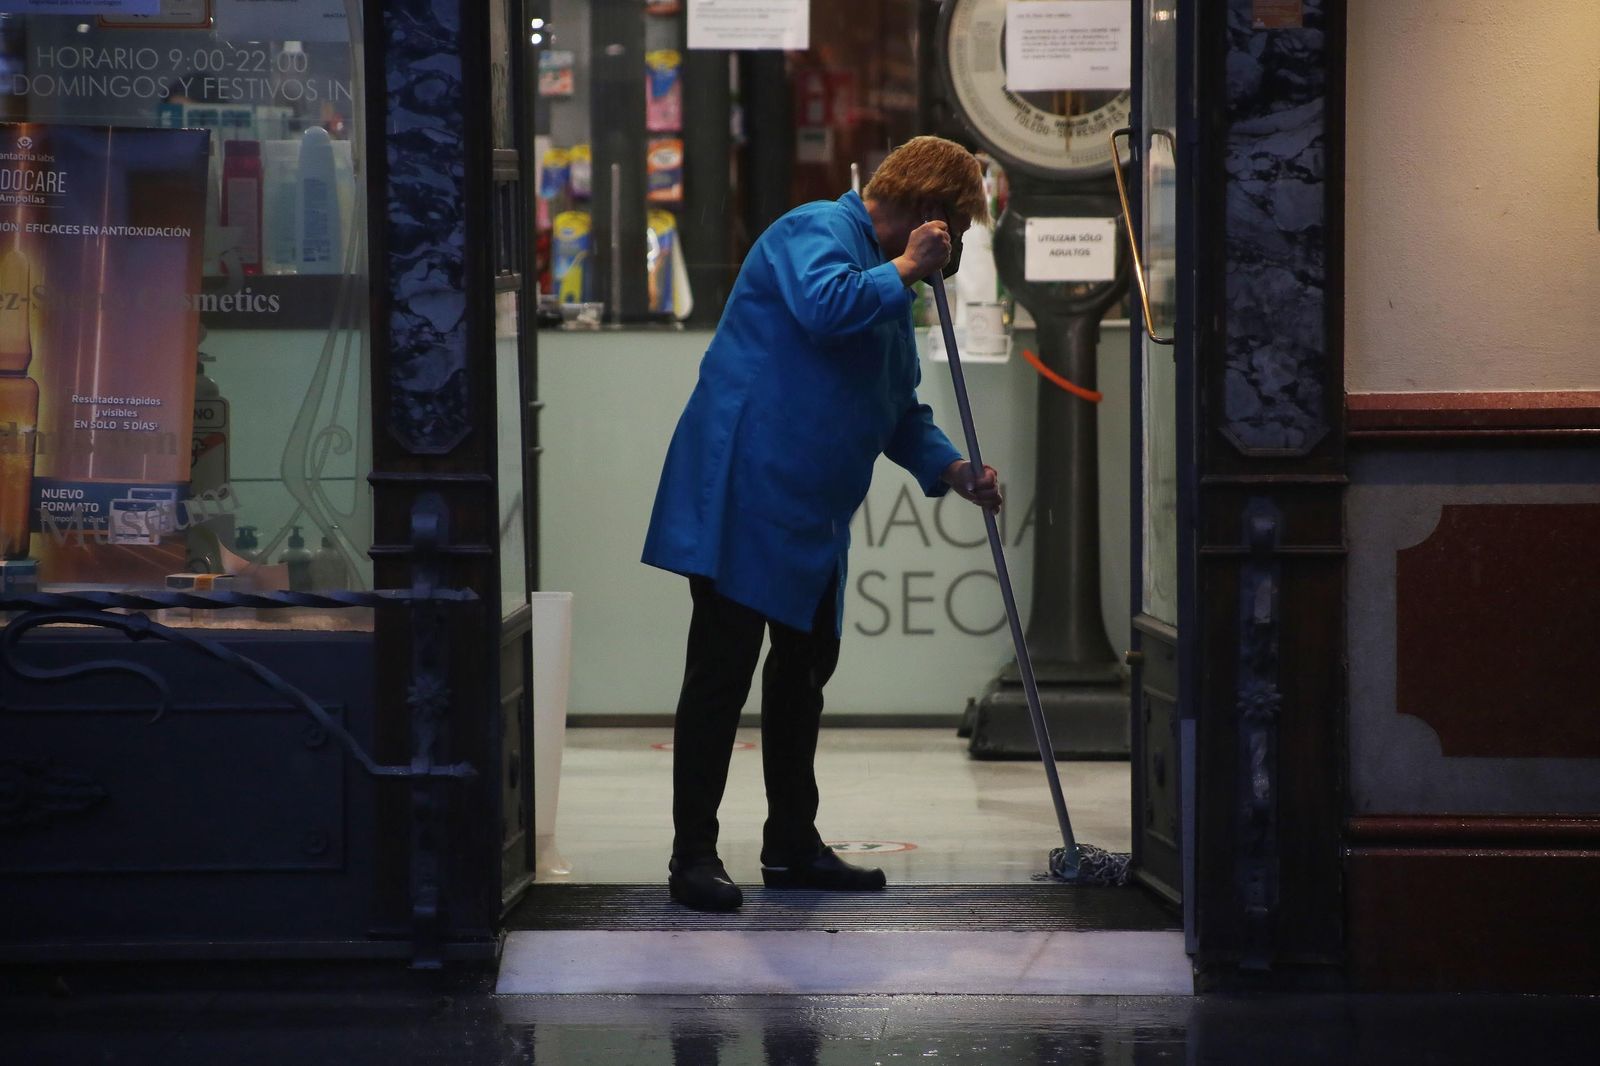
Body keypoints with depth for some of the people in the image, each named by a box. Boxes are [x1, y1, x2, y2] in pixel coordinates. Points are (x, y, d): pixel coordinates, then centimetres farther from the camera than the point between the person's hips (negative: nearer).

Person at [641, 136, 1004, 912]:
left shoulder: (886, 278, 21)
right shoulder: (818, 230, -9)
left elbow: (899, 409, 26)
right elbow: (825, 306, -32)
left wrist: (951, 470, 10)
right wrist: (905, 269, -16)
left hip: (811, 509, 11)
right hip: (743, 491, -11)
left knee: (804, 667, 16)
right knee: (722, 672, -8)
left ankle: (792, 846, 25)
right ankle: (693, 855, -5)